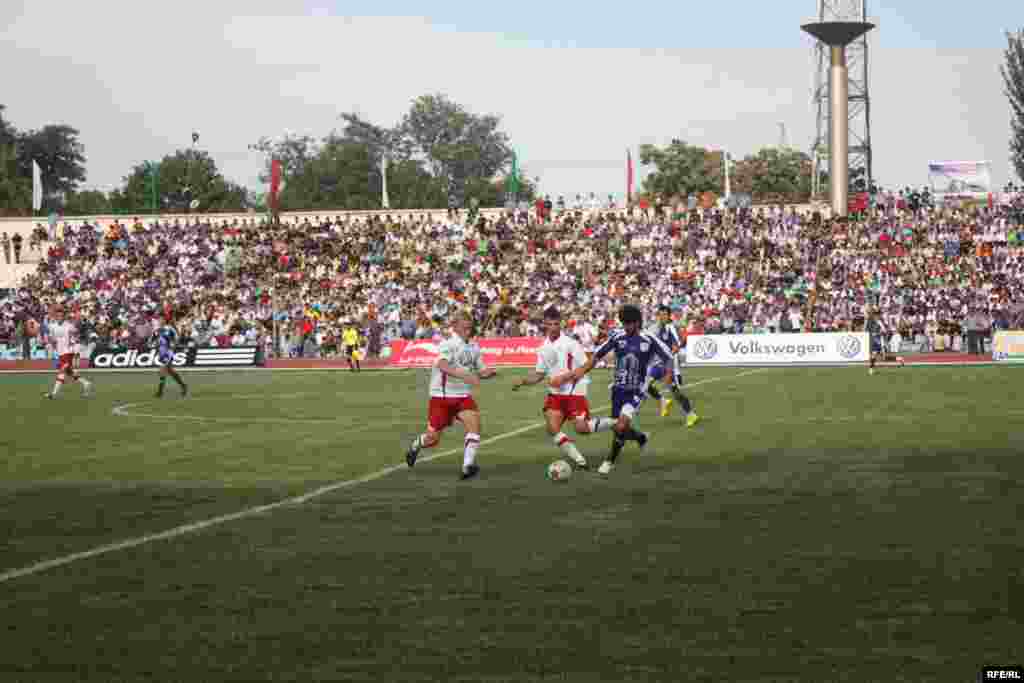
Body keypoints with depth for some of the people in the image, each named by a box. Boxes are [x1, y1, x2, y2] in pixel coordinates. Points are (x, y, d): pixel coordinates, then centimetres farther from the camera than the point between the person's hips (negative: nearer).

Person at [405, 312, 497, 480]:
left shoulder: (474, 347, 6)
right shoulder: (448, 344, -14)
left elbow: (480, 372, 17)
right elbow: (443, 366, -33)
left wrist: (488, 372, -7)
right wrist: (465, 376, -44)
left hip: (463, 396, 5)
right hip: (442, 395, -5)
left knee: (474, 423, -22)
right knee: (433, 438, 2)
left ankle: (468, 466, -23)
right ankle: (415, 446, 38)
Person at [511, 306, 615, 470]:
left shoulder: (570, 343, -12)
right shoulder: (544, 348, 7)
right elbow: (540, 374, 16)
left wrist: (564, 377, -20)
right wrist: (523, 381, 0)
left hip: (575, 391, -6)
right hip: (555, 393, 6)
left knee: (582, 428, -13)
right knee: (552, 428, -11)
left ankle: (615, 424, 14)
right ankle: (579, 460, 1)